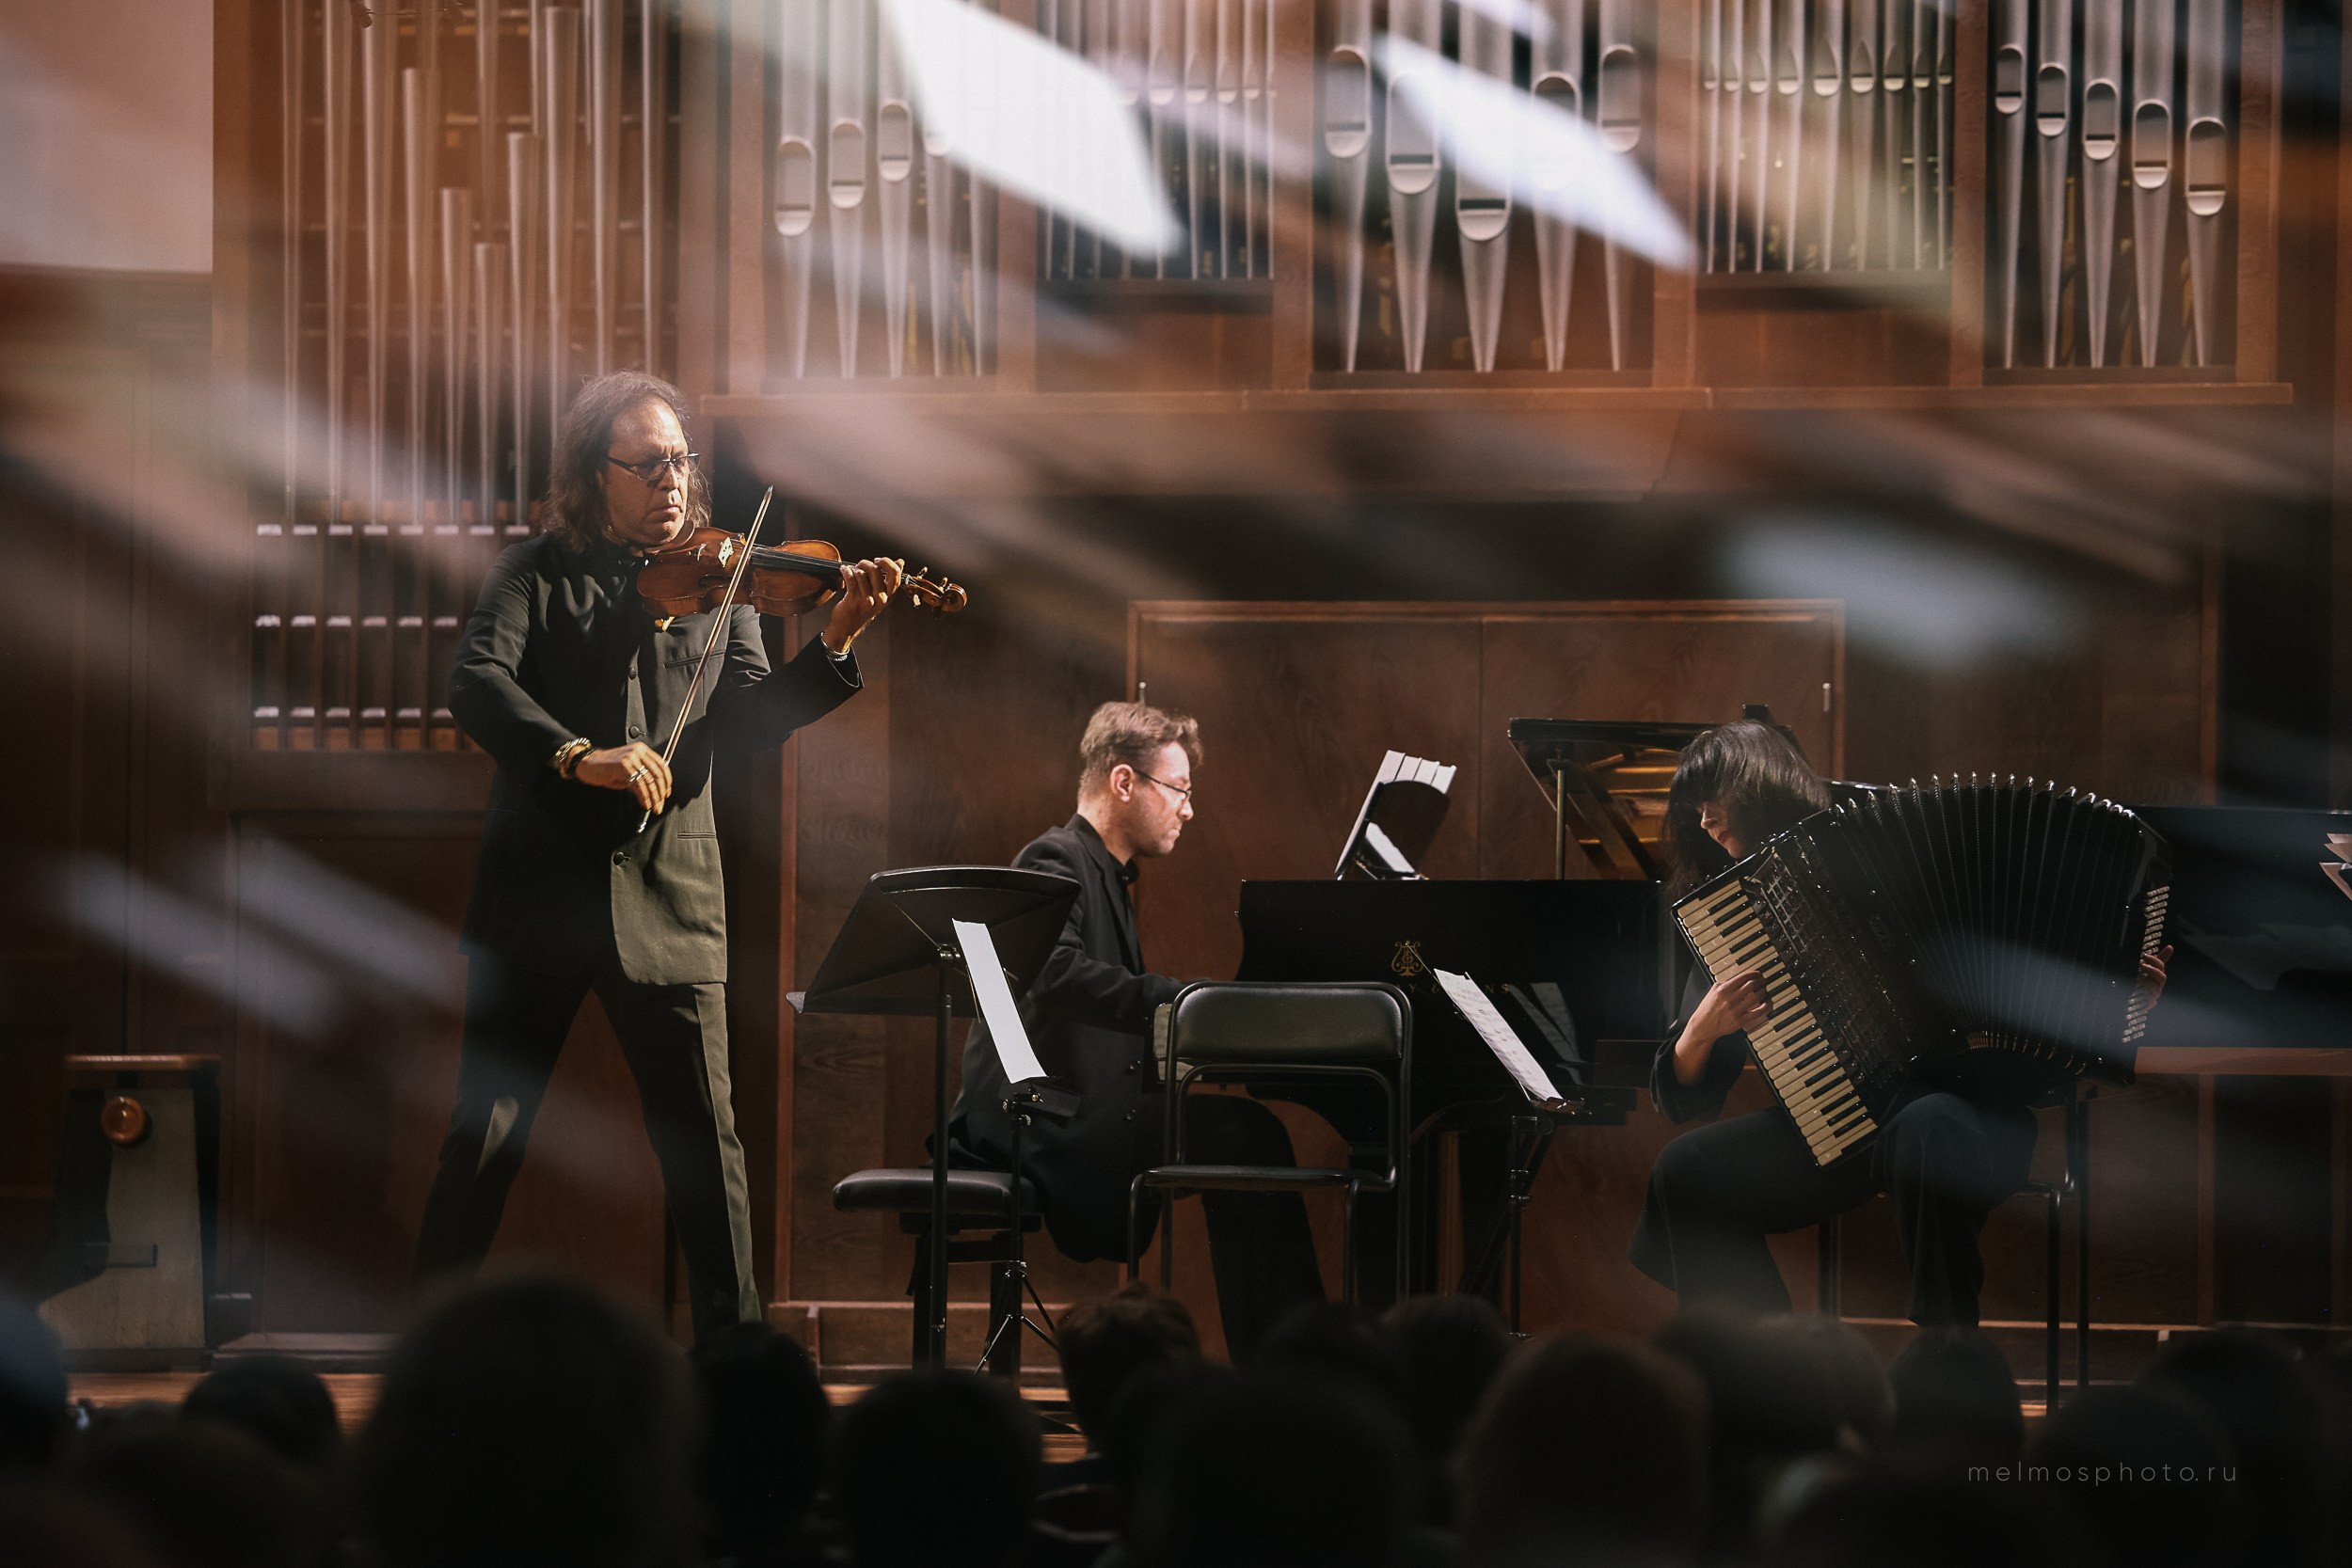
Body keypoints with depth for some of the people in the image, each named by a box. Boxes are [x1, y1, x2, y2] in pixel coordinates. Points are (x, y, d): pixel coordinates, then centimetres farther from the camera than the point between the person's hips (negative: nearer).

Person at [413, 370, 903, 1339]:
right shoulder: (536, 575, 4)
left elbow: (753, 718, -1)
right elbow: (478, 687, -12)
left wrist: (835, 645, -18)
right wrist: (578, 756, -27)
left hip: (668, 901, 1)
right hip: (539, 888, -1)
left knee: (704, 1140, -2)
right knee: (485, 1133, 3)